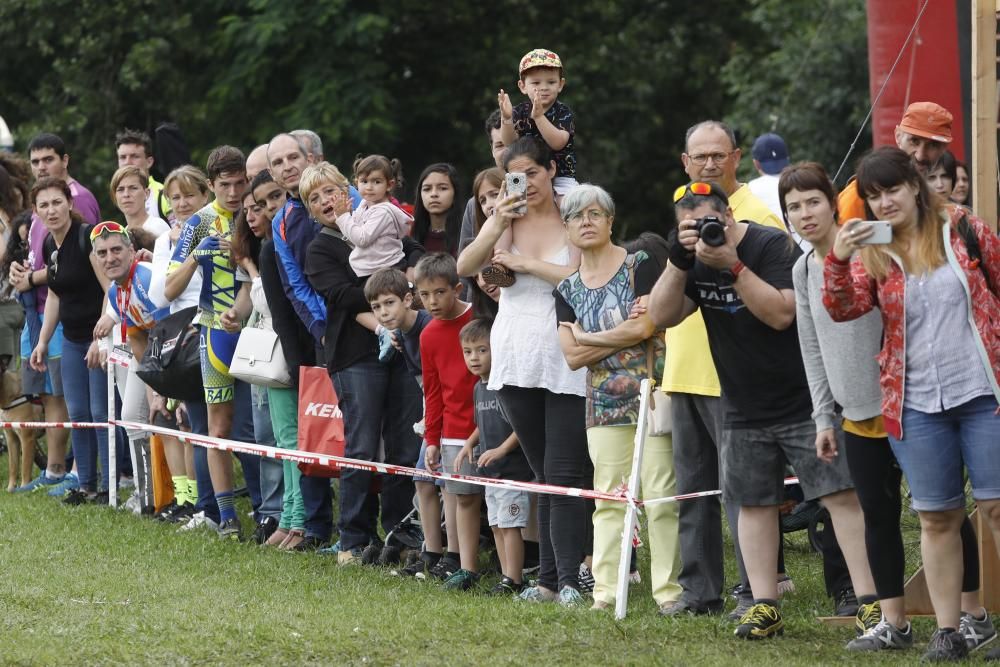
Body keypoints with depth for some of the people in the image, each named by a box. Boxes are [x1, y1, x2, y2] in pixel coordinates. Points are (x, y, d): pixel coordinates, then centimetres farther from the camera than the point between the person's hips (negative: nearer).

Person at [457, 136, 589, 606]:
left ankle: (569, 579, -10)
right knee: (544, 476, 8)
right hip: (516, 360, 4)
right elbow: (464, 268, -1)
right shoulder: (505, 219, 10)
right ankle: (549, 578, 9)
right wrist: (498, 225, -14)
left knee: (563, 475, -9)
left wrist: (527, 264, -13)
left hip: (565, 361, -4)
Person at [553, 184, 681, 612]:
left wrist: (587, 338, -3)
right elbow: (573, 357, 3)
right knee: (608, 497, 3)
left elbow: (646, 326, -13)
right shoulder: (568, 290, 11)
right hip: (604, 403, 5)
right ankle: (606, 588, 5)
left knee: (660, 494, -6)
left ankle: (669, 588, -3)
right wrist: (623, 333, -8)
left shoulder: (640, 266, -3)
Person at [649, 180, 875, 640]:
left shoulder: (773, 246, -13)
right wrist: (678, 262, -15)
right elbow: (661, 317, -2)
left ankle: (868, 599, -13)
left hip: (804, 400, -6)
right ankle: (764, 606, 10)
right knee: (754, 503, 6)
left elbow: (781, 314, -24)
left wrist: (731, 265, -29)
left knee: (840, 494, -10)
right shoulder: (696, 261, 6)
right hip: (745, 409, 6)